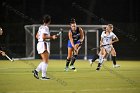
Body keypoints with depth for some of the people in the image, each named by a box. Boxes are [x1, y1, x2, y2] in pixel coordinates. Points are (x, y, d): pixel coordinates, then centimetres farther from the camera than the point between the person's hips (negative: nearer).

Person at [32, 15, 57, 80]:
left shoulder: (41, 27, 15)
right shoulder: (45, 27, -13)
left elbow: (37, 36, 20)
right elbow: (43, 36, -22)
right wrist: (51, 37, -19)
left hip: (39, 44, 9)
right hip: (44, 44, -9)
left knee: (44, 61, 15)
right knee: (45, 61, -5)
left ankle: (36, 70, 3)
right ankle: (43, 76, -7)